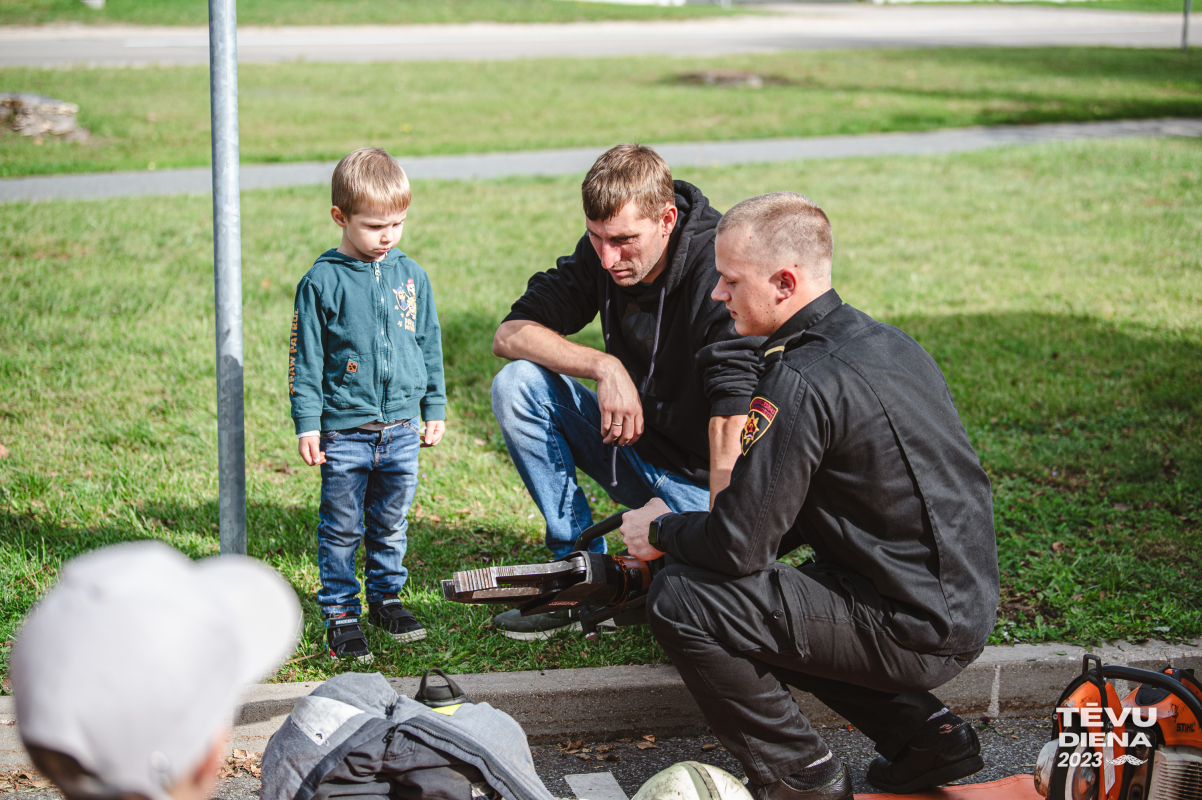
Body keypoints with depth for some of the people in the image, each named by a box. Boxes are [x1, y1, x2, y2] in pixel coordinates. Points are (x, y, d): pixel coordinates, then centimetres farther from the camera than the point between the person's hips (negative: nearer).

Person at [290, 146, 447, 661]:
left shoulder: (411, 276, 4)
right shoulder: (322, 283, -7)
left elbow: (429, 345, 13)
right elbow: (305, 358, -4)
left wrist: (435, 407, 13)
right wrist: (306, 424, -7)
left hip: (402, 428, 3)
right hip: (344, 430, -3)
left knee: (391, 522, 14)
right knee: (342, 528, 5)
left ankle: (386, 595, 31)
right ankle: (340, 613, 15)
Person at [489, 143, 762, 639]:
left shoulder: (721, 269, -27)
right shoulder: (599, 256, -7)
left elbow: (733, 425, -34)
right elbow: (509, 334, -7)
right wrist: (605, 366, -23)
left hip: (701, 478, -5)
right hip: (630, 443, 6)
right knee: (516, 385, -15)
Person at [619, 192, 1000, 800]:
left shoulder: (801, 383, -22)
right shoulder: (880, 340, 8)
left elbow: (741, 544, -18)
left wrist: (663, 532, 2)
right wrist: (690, 532, 17)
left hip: (917, 632, -9)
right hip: (964, 603, 10)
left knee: (678, 601, -9)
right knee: (752, 591, 27)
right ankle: (925, 733, 20)